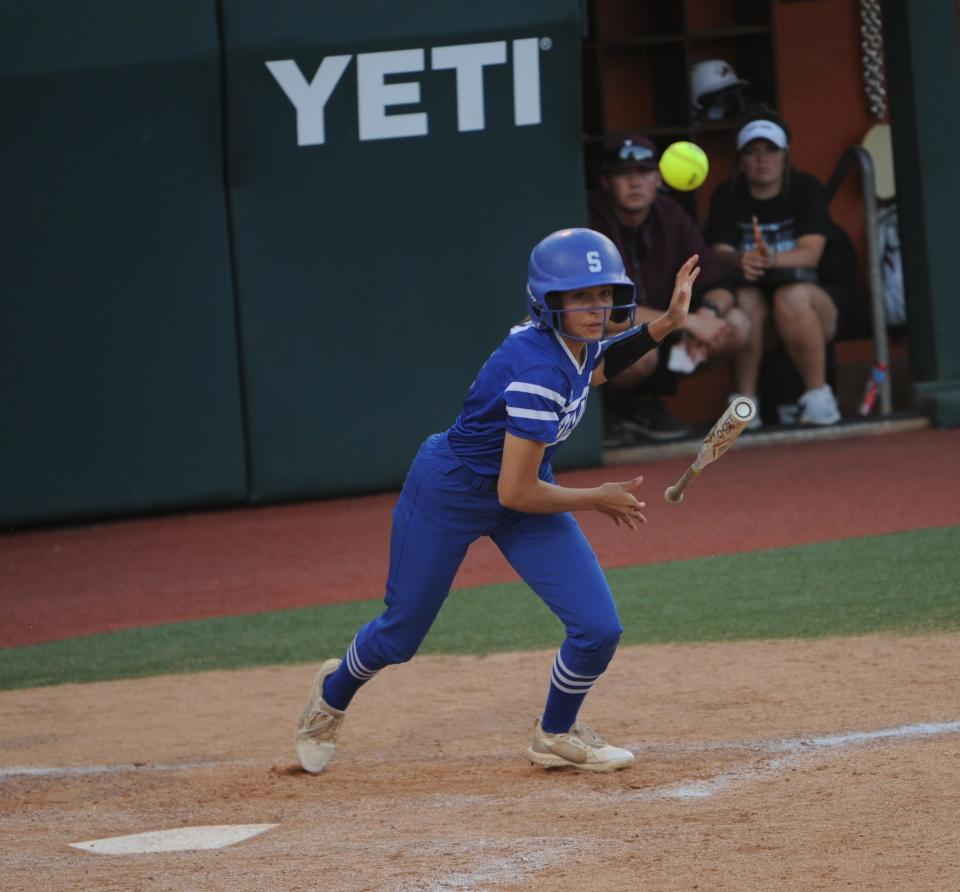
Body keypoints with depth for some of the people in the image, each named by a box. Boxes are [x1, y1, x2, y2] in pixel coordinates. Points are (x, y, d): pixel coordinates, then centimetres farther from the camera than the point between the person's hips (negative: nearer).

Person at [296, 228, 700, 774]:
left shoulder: (577, 341, -12)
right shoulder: (539, 375, -36)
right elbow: (516, 493, -32)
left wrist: (664, 325, 4)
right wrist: (599, 500, -18)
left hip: (524, 489, 7)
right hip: (449, 494, -7)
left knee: (599, 628, -6)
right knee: (399, 638, 13)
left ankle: (557, 735, 21)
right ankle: (335, 693, 47)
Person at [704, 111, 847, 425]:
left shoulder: (806, 188, -2)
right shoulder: (727, 196, 4)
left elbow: (810, 253, -16)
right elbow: (720, 253, -12)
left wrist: (774, 260, -39)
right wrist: (740, 261, -38)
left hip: (815, 296, -1)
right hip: (758, 295, 1)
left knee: (792, 296, -35)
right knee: (743, 300, -33)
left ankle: (818, 395, -22)